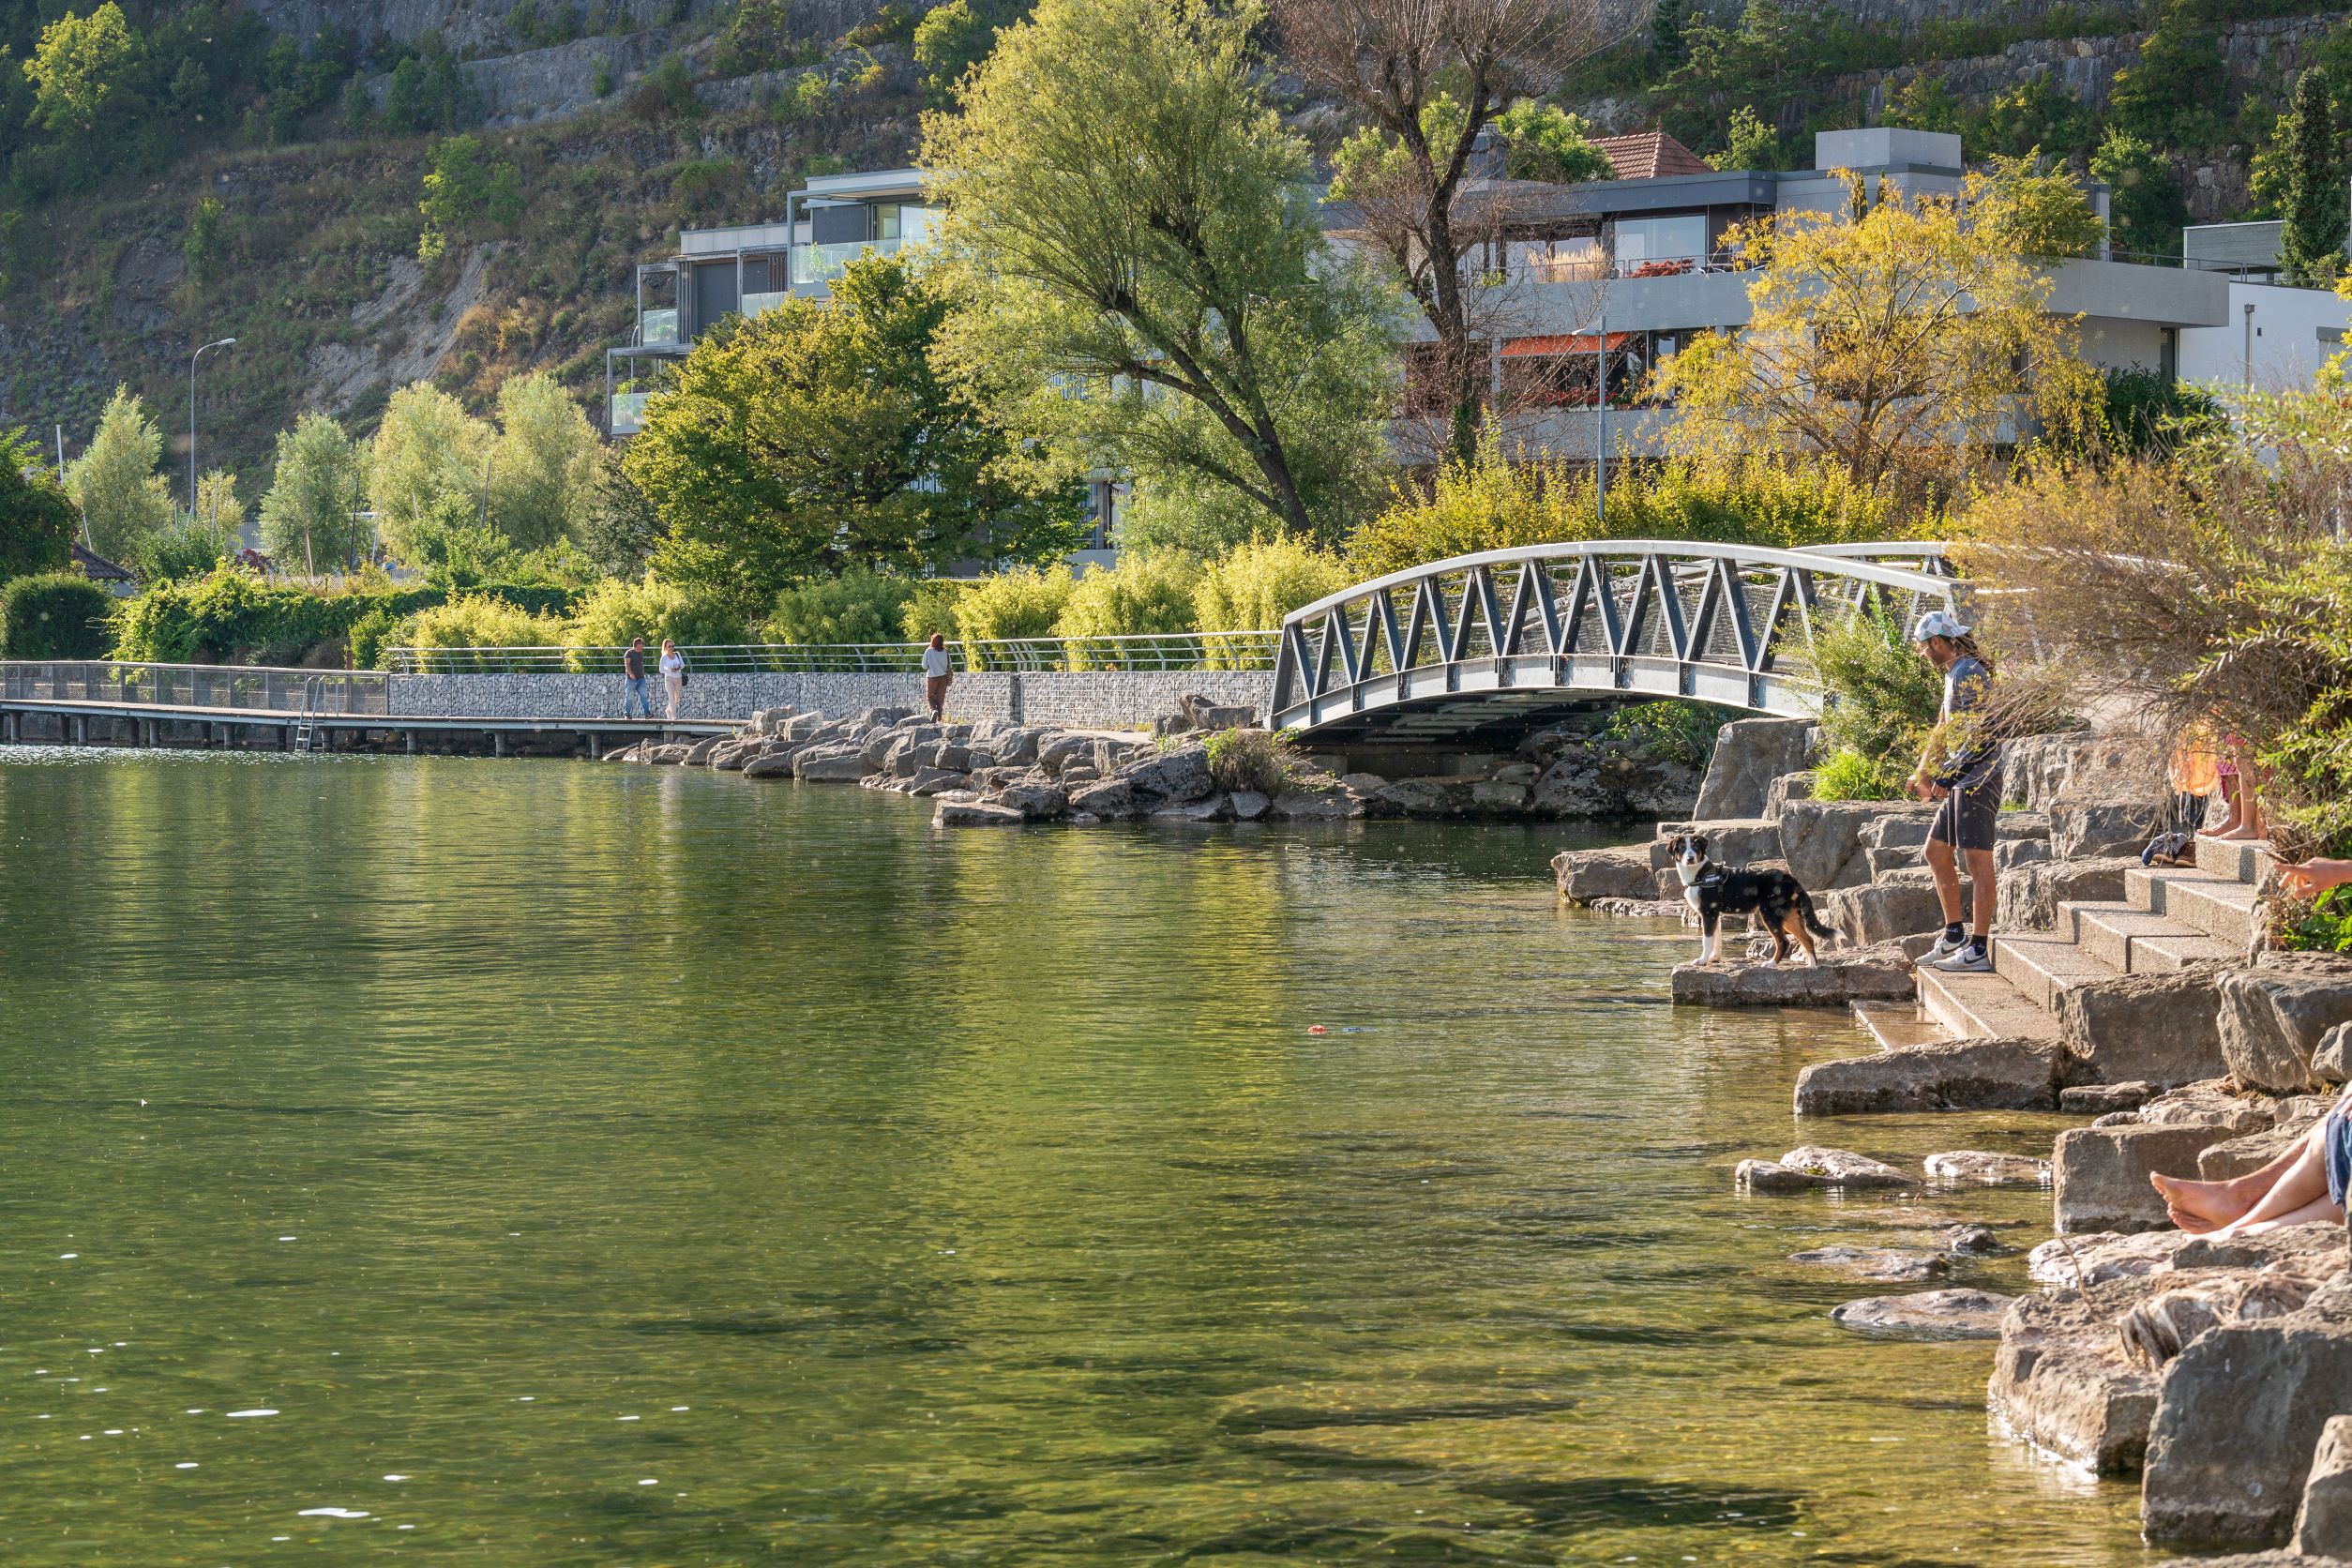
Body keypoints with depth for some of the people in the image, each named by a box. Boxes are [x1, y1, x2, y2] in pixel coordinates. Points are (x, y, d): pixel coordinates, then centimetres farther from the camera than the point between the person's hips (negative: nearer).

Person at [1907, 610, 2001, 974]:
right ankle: (1953, 937, 21)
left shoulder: (1969, 674, -14)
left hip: (1977, 779, -11)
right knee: (1936, 852, 15)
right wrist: (1922, 773, 22)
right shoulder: (1954, 674, 17)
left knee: (1978, 860, -9)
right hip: (1961, 781, 11)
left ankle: (1979, 950, -8)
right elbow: (1944, 729, 26)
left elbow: (1979, 736, -19)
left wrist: (1945, 777, -15)